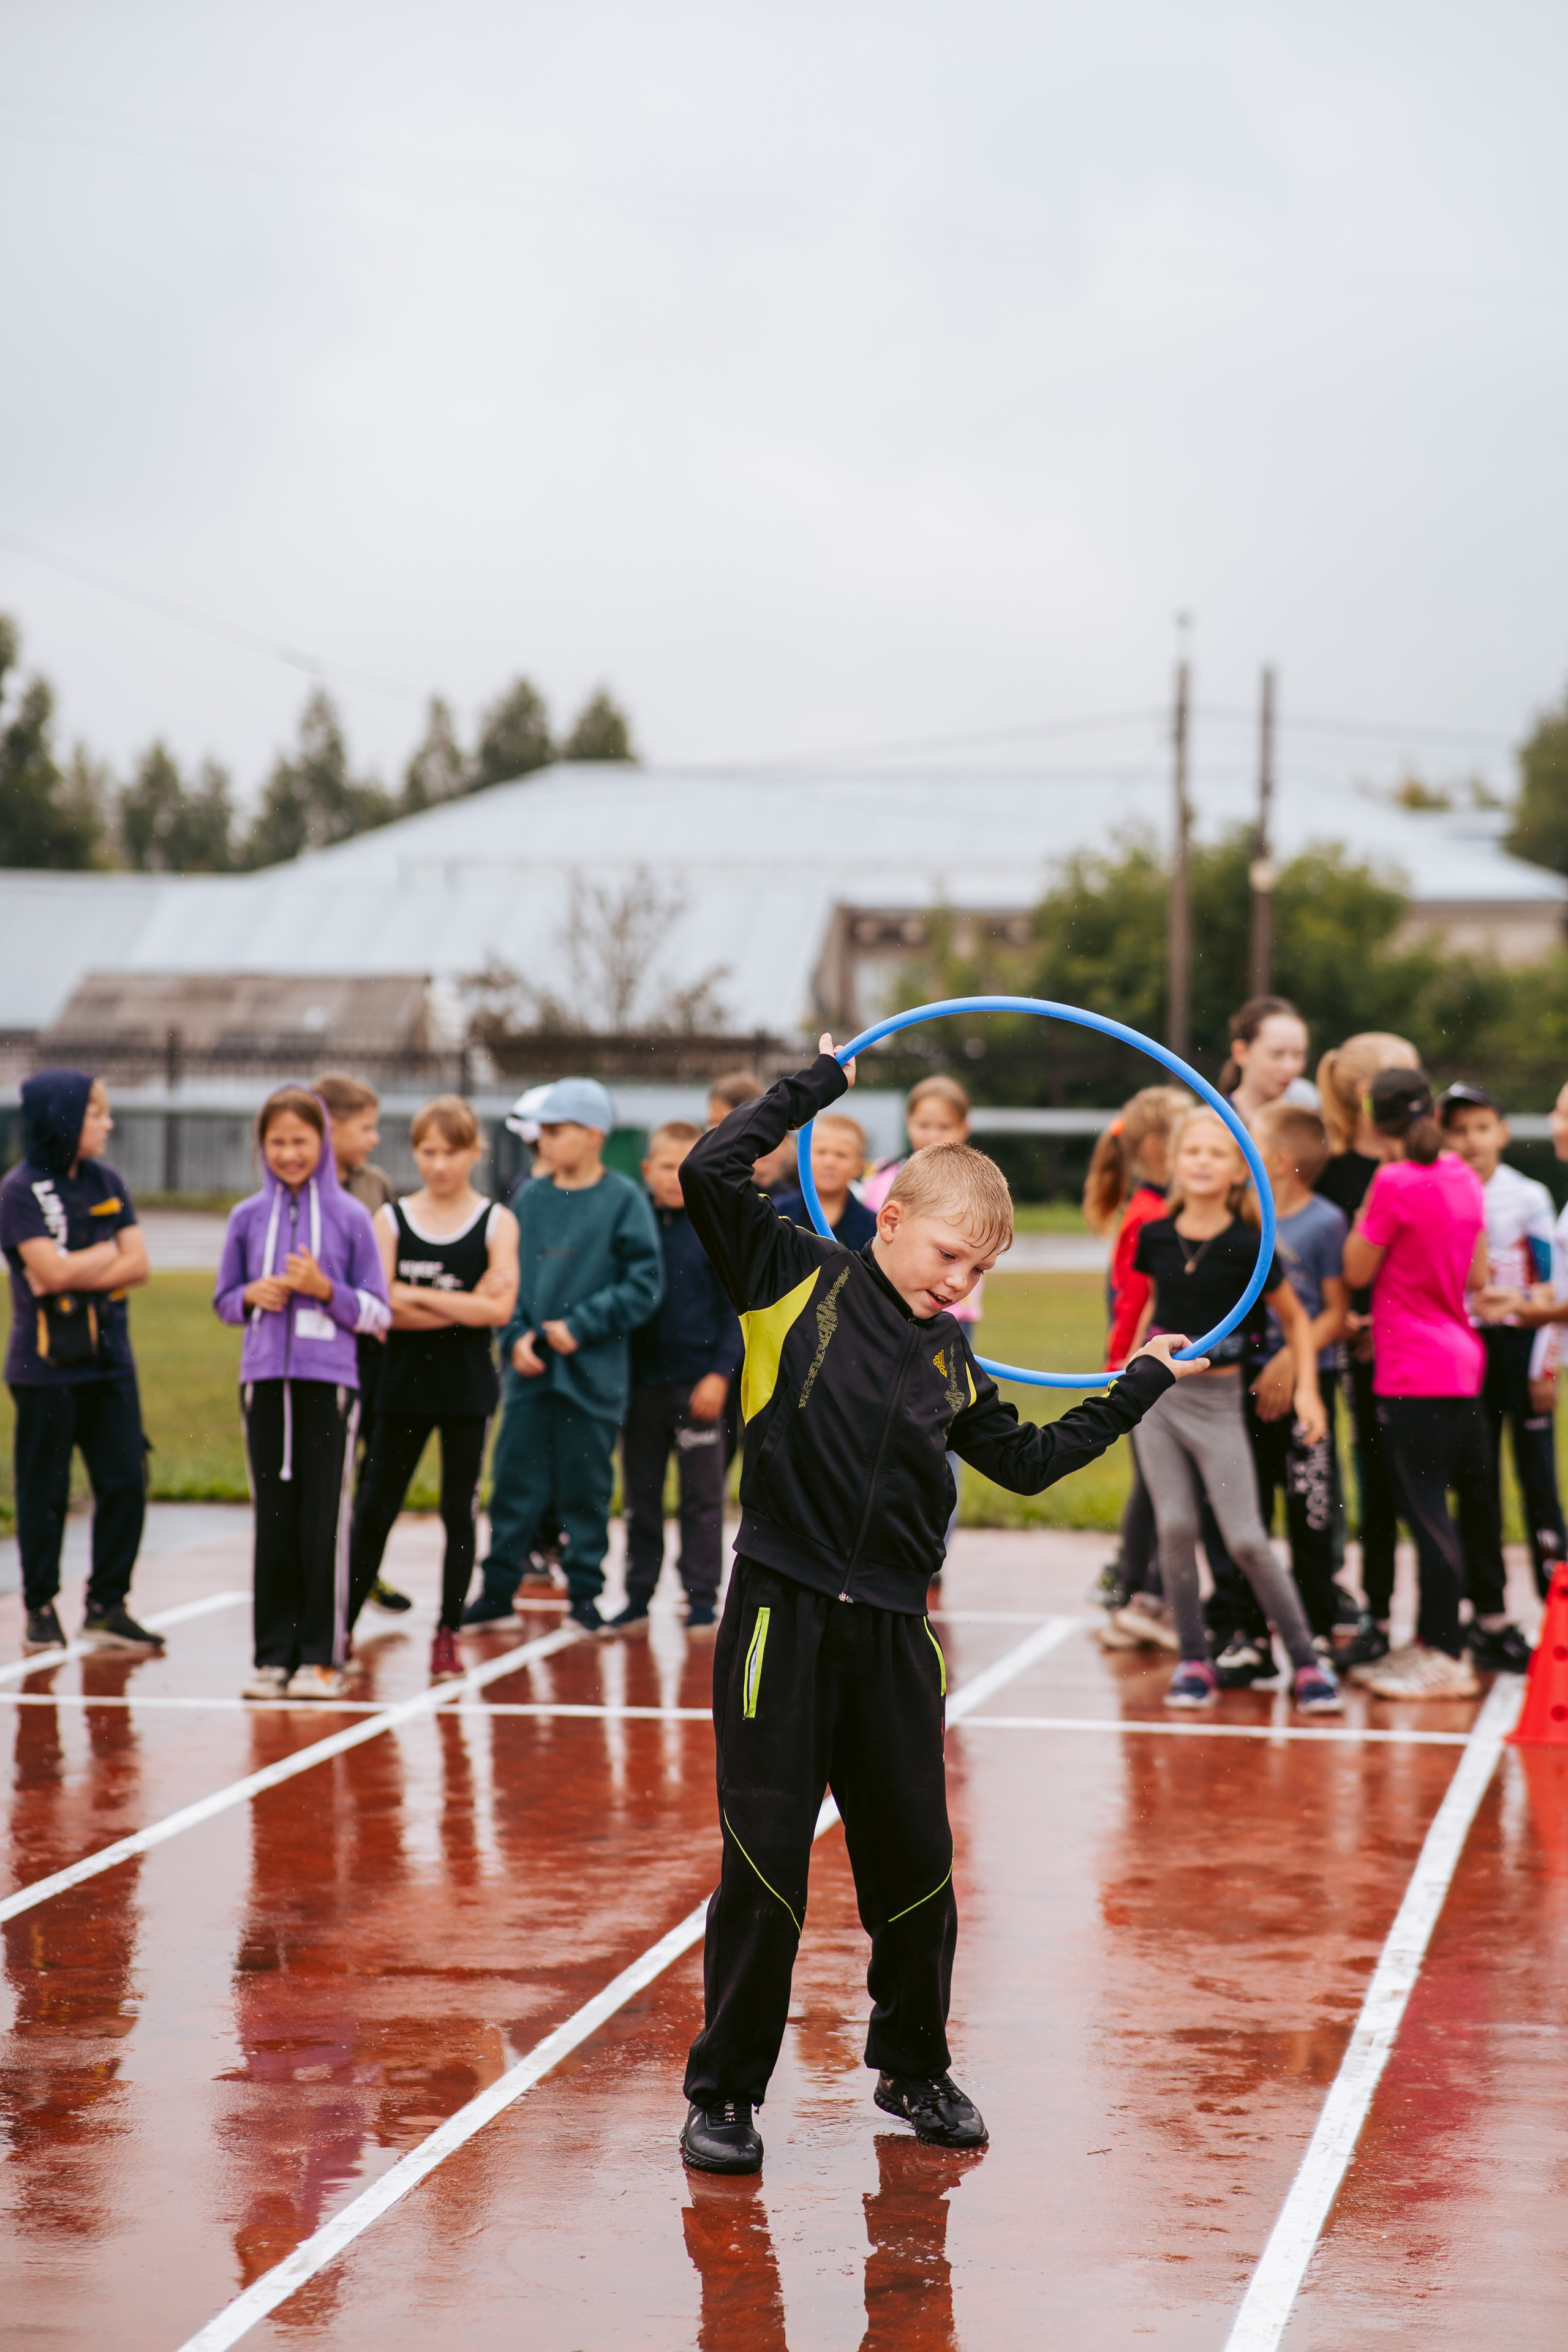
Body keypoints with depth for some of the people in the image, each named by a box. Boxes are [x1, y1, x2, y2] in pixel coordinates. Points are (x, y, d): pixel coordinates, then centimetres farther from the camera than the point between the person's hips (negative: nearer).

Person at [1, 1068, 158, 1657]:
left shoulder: (106, 1183, 8)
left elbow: (137, 1266, 0)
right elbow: (50, 1271, -18)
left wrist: (75, 1273, -13)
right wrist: (109, 1252, -4)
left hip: (109, 1360, 5)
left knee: (126, 1484, 1)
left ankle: (106, 1607, 11)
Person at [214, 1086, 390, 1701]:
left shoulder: (350, 1217, 0)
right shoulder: (248, 1218, 7)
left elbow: (377, 1313, 2)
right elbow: (224, 1300, 15)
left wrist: (325, 1288, -14)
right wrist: (253, 1296, -6)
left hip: (328, 1381, -2)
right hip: (264, 1380, 2)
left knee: (323, 1522, -2)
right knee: (274, 1523, 5)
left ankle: (322, 1656, 4)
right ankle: (273, 1654, 11)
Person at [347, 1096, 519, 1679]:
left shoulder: (496, 1222, 1)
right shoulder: (391, 1219, 2)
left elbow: (499, 1308, -11)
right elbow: (377, 1309, -9)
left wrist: (416, 1297, -13)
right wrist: (463, 1308, -14)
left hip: (467, 1388, -1)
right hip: (403, 1383, 1)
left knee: (459, 1510, 4)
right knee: (374, 1509, 4)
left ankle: (448, 1632, 11)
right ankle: (342, 1625, 11)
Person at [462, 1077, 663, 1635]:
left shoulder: (623, 1200, -3)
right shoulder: (528, 1199, 8)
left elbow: (643, 1285, -7)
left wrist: (581, 1327, -13)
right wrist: (515, 1336, -6)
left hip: (593, 1373, -3)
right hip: (528, 1370, 3)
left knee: (587, 1487, 5)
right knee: (515, 1480, 4)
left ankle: (584, 1591, 15)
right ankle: (498, 1587, 12)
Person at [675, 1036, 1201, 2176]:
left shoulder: (952, 1360, 13)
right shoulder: (799, 1280, -2)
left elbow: (1029, 1461, 24)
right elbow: (709, 1175, -14)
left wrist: (1139, 1389, 26)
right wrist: (814, 1087, -6)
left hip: (894, 1633, 5)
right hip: (784, 1615, -5)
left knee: (917, 1864, 10)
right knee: (765, 1865, -3)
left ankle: (914, 2070, 29)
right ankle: (725, 2093, 10)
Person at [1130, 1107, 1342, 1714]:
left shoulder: (1248, 1247, -10)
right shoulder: (1156, 1237, -1)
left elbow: (1295, 1320, 1)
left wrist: (1306, 1390, -6)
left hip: (1216, 1399, -3)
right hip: (1155, 1391, 3)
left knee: (1247, 1540, -6)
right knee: (1174, 1527, -1)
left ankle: (1307, 1662, 2)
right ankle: (1194, 1661, 8)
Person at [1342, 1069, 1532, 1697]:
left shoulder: (1395, 1182, -16)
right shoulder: (1463, 1179, 6)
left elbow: (1357, 1269, -9)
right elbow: (1475, 1278, 11)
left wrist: (1367, 1206, 1)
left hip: (1412, 1372, -8)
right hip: (1462, 1361, 8)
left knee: (1426, 1505, -5)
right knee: (1473, 1491, 18)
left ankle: (1442, 1656, -4)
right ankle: (1492, 1624, 30)